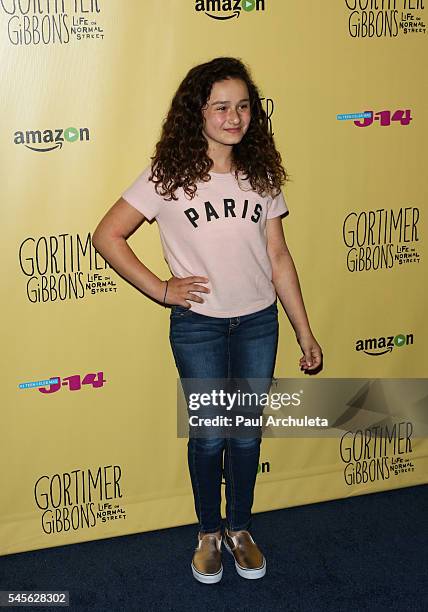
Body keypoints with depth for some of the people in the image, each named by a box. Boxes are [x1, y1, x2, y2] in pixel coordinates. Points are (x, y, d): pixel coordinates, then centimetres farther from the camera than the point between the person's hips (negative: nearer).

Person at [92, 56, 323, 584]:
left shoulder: (262, 175, 1)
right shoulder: (167, 176, -10)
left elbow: (278, 257, 5)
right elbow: (107, 236, -7)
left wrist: (305, 333, 6)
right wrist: (160, 289, -9)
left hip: (258, 322, 3)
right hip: (198, 325, -3)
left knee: (247, 433, 12)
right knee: (209, 435, 7)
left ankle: (240, 529, 32)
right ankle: (209, 533, 29)